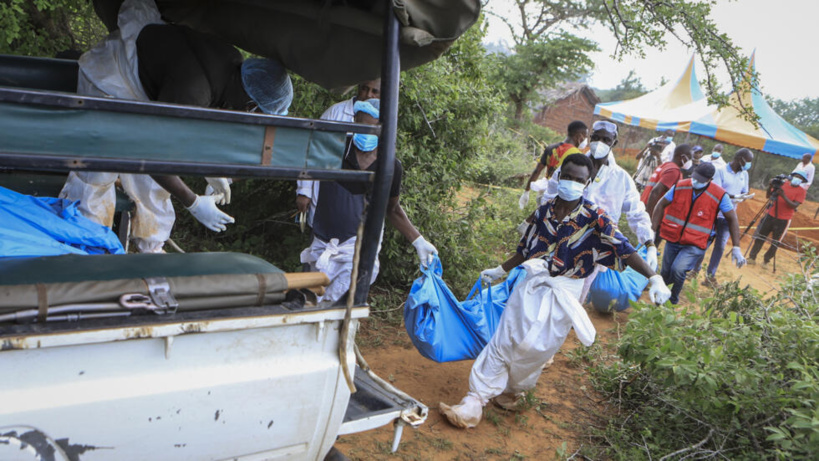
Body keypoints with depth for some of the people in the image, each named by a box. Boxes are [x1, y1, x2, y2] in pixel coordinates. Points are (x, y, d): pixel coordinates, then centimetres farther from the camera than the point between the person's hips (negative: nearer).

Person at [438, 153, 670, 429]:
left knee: (535, 348, 1)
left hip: (563, 294, -3)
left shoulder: (594, 218, -10)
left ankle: (513, 390, 30)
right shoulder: (544, 211, 4)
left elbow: (625, 250, -17)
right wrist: (500, 271, 24)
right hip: (532, 284, 4)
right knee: (504, 341, 0)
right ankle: (476, 400, 7)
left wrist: (654, 279, -28)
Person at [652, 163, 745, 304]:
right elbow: (661, 205, 3)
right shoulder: (680, 187, -8)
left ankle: (674, 297, 4)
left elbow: (732, 220, -4)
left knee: (678, 270, -24)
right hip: (673, 239, 3)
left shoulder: (719, 195, -14)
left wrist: (736, 248, -6)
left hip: (694, 245, -3)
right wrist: (653, 230, -1)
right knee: (665, 274, 9)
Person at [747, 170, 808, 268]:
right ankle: (752, 257, 10)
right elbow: (768, 196, 8)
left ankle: (766, 261, 13)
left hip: (784, 219, -3)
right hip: (771, 215, 4)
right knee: (760, 236, 4)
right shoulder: (783, 184, 7)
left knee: (775, 242, 2)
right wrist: (770, 187, -11)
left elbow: (794, 205, -16)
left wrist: (784, 196, -27)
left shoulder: (801, 191, -4)